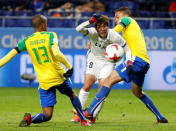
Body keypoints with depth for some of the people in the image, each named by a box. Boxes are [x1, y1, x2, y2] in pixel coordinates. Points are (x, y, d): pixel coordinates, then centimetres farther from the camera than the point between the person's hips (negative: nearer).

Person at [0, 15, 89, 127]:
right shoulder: (50, 36, -5)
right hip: (59, 76, -2)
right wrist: (69, 67, -16)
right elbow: (56, 53, -21)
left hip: (44, 82, 2)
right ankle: (83, 120, 37)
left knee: (47, 115, 3)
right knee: (73, 95, 31)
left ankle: (29, 118, -25)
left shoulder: (27, 41, 4)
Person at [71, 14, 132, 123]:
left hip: (107, 62, -1)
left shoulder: (114, 36, -24)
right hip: (94, 59, 1)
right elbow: (79, 29, -43)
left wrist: (129, 61, -29)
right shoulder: (93, 33, -25)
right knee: (86, 87, -5)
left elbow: (127, 48, -13)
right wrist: (90, 21, -55)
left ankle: (94, 116, 10)